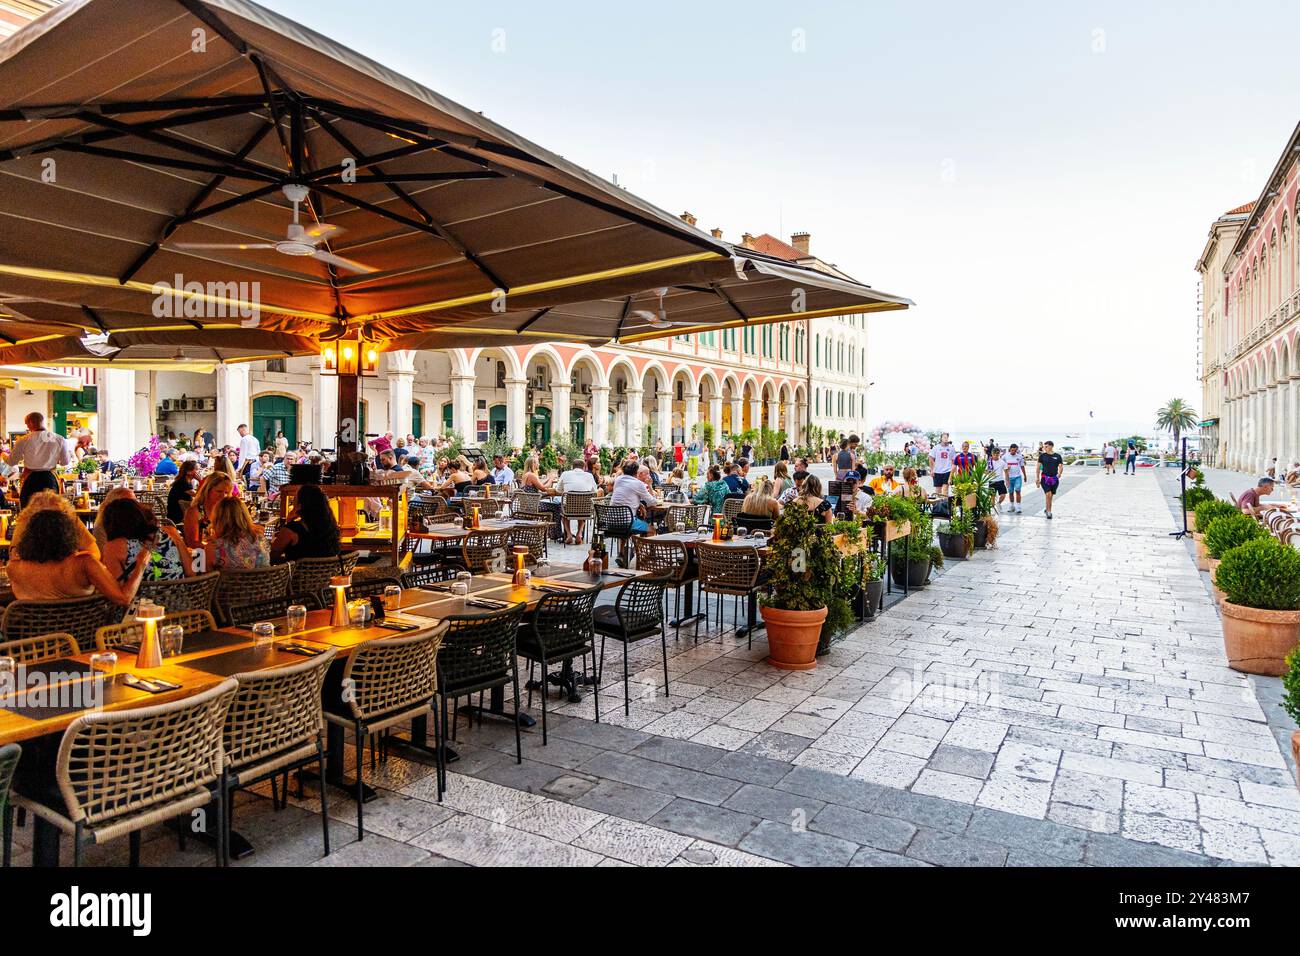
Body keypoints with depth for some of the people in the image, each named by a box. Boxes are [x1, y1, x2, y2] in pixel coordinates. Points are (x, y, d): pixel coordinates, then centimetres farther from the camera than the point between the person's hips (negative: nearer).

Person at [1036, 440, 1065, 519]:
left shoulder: (1057, 456, 4)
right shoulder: (1042, 456, 2)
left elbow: (1061, 466, 4)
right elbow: (1038, 467, 6)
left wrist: (1060, 473, -17)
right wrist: (1038, 479, 4)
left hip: (1054, 479, 2)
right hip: (1045, 478, -2)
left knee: (1051, 496, 11)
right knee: (1048, 495, -15)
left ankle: (1048, 510, 29)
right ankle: (1049, 512, -8)